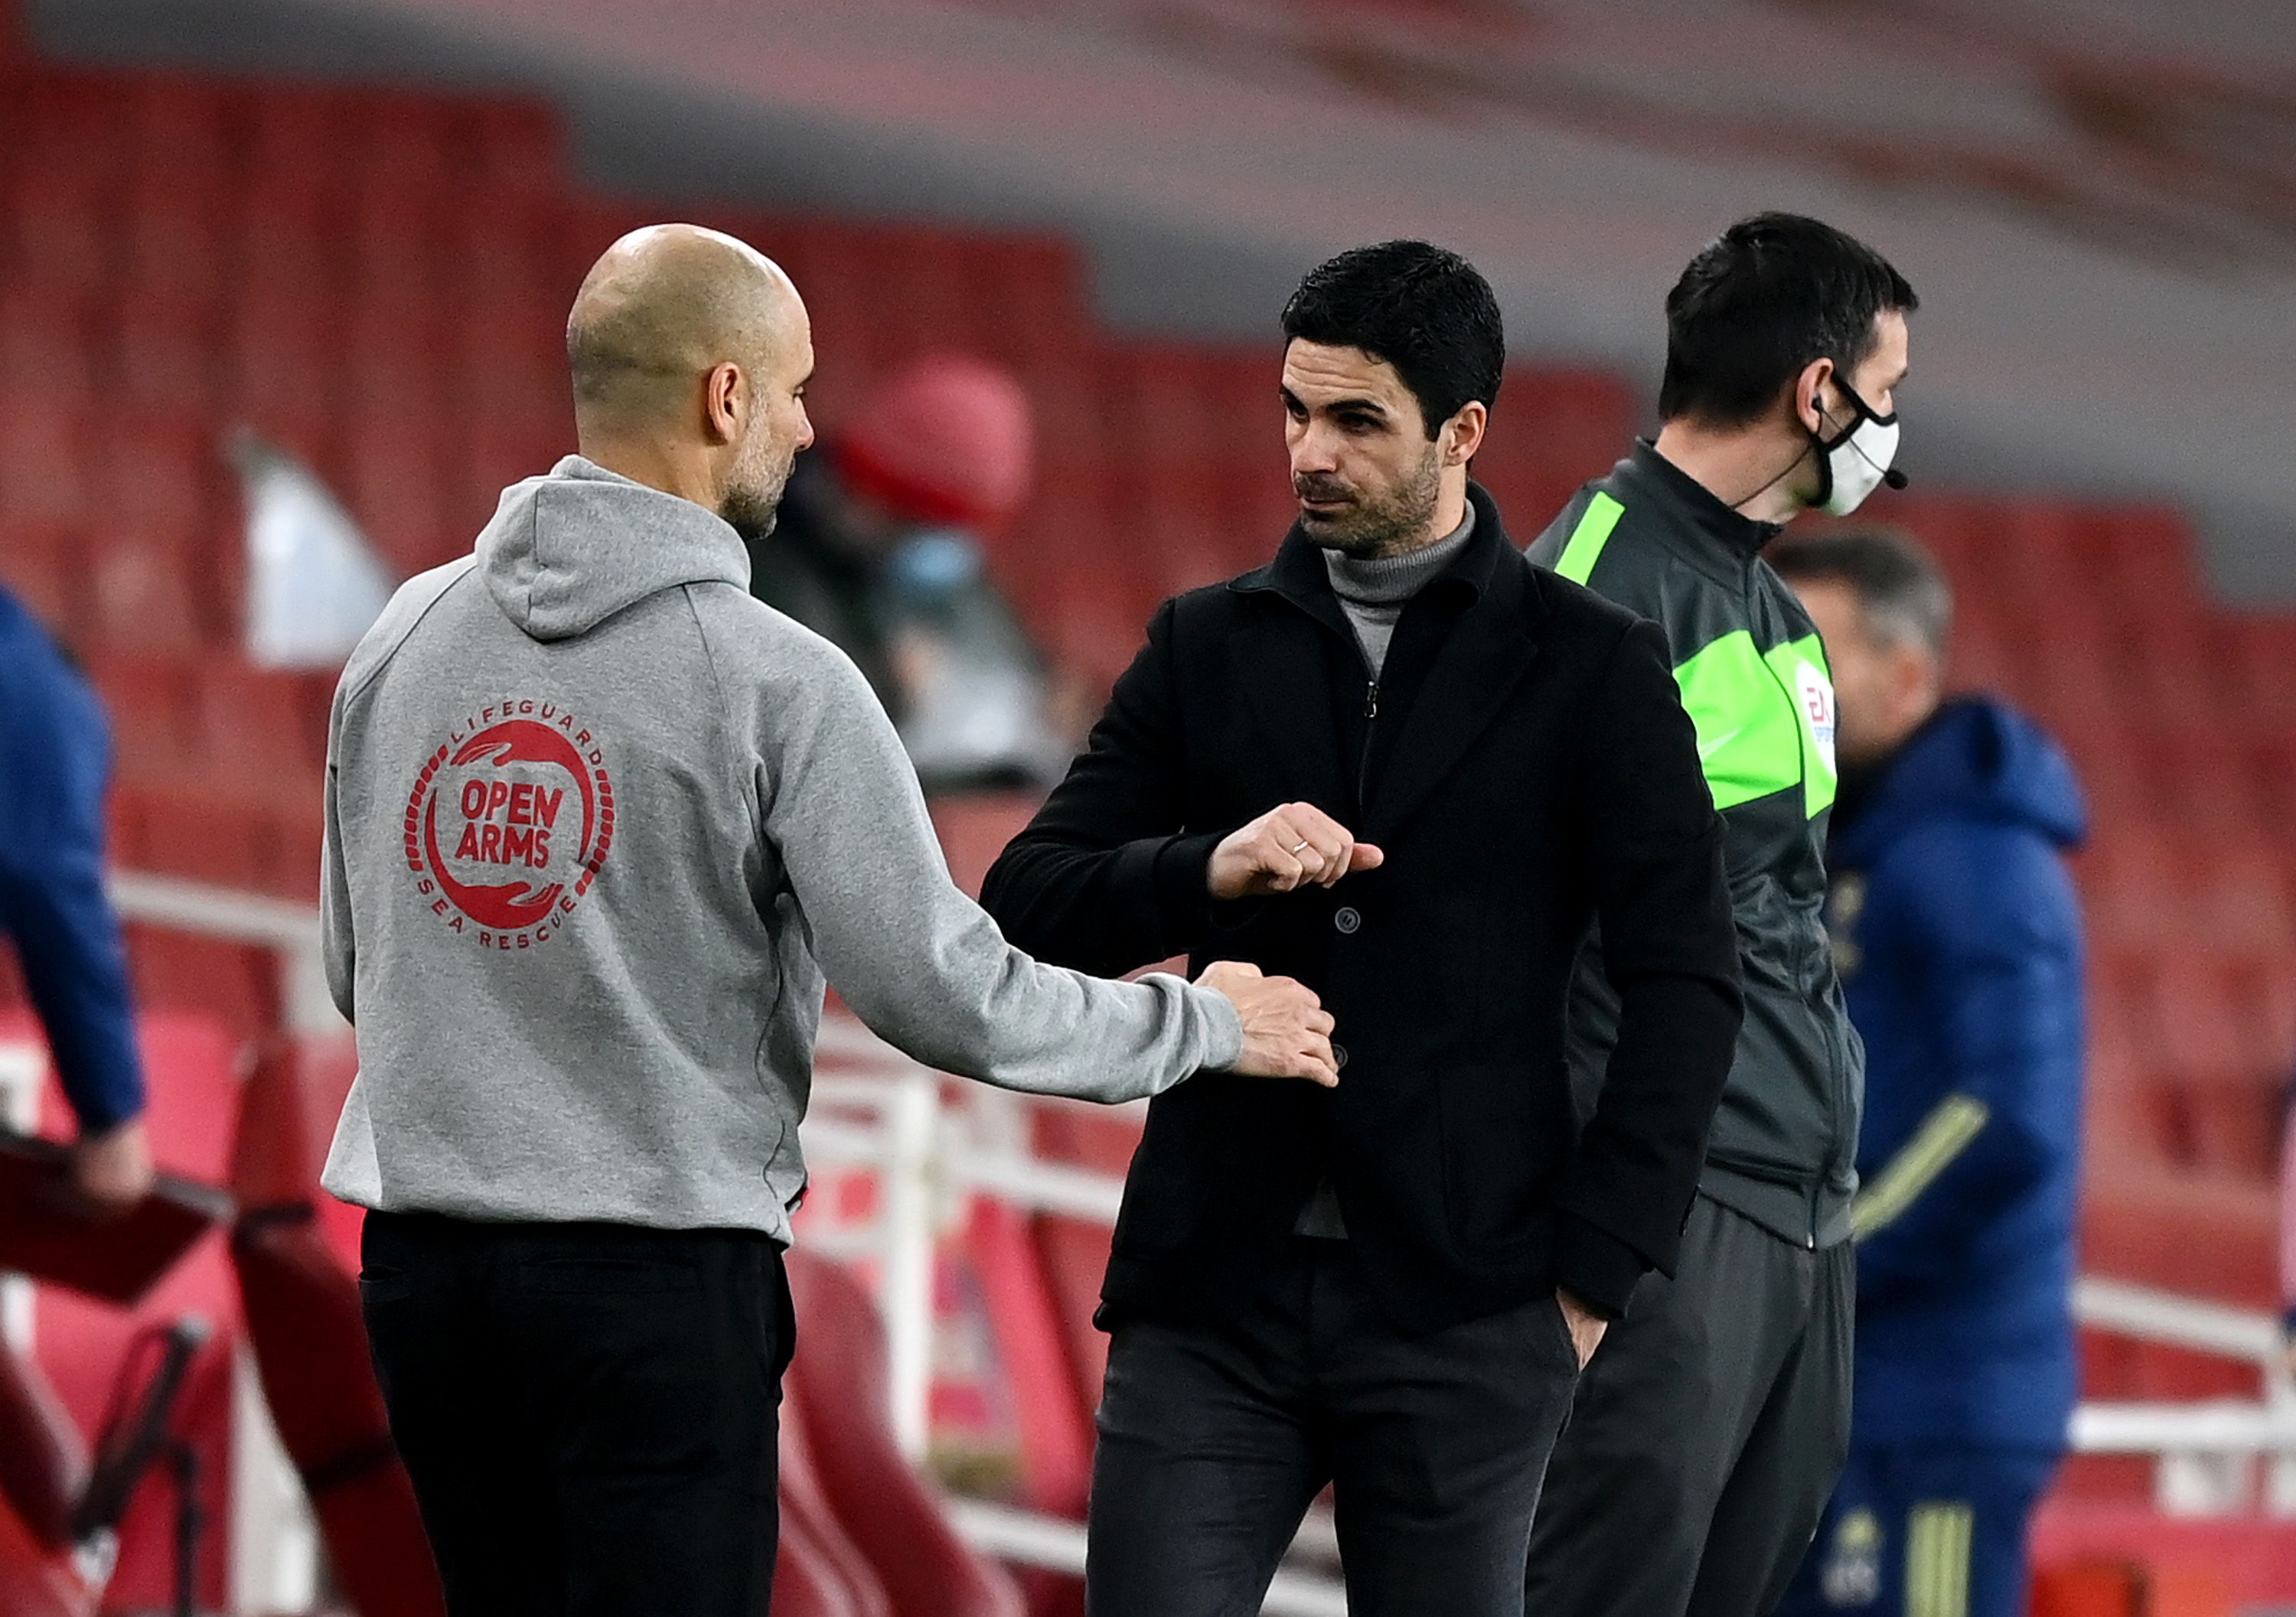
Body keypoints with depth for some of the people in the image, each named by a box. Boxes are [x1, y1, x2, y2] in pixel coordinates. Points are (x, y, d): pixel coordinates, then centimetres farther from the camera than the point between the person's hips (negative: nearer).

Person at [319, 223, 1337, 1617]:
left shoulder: (404, 637, 6)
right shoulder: (772, 680, -11)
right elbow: (940, 990, -10)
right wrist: (1203, 1024, 4)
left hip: (424, 1264, 6)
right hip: (655, 1281, -6)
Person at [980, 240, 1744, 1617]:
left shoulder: (1591, 668, 4)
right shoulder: (1210, 648, 12)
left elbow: (1687, 983, 2)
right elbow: (1028, 907, 8)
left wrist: (1593, 1273, -4)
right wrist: (1209, 870, -12)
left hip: (1465, 1309, -2)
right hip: (1213, 1295, 2)